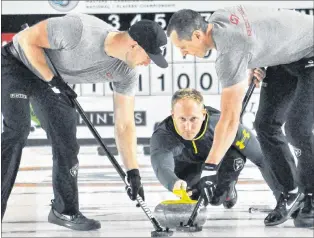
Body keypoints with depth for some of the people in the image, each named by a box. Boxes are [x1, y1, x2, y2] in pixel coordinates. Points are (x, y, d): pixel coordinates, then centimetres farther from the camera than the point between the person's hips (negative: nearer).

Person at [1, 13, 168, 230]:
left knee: (66, 140, 1)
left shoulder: (126, 73, -16)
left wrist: (133, 172, -12)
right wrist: (53, 80, -23)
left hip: (53, 79, 7)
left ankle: (65, 211, 14)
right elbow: (28, 38, -25)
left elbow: (125, 124, -8)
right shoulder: (80, 30, -37)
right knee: (18, 130, -20)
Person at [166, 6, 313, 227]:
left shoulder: (230, 51, -34)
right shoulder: (218, 17, -10)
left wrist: (208, 170, -32)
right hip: (286, 54, 10)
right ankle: (291, 193, 8)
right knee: (266, 124, 1)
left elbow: (230, 120, -34)